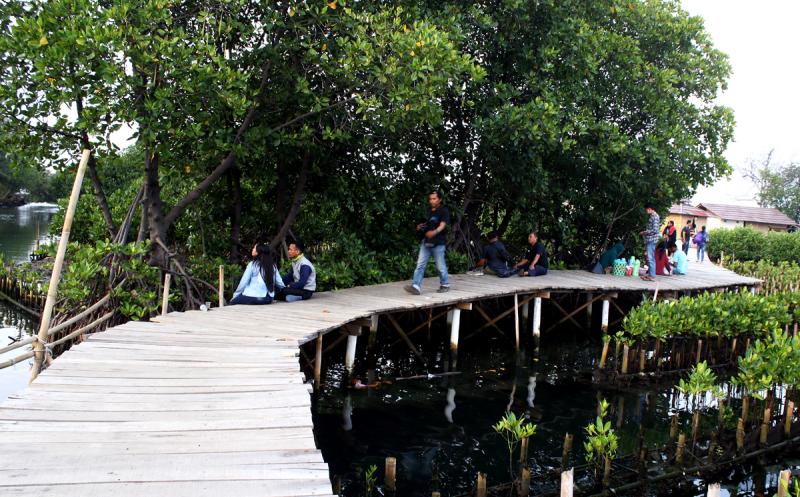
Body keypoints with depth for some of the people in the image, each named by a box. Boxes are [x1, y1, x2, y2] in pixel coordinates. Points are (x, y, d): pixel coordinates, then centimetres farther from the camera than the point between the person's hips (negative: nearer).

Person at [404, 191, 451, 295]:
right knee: (420, 264, -4)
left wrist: (434, 232, -38)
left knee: (440, 266, 4)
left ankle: (445, 285, 24)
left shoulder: (444, 211, -4)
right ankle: (416, 286, -10)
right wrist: (420, 227, 11)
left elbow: (442, 225, -18)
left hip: (438, 243, -6)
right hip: (426, 242, 6)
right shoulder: (429, 211, 17)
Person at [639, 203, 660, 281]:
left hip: (652, 239, -10)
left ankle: (652, 276, -6)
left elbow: (655, 230, -20)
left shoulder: (654, 216, -14)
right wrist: (645, 232, 13)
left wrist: (645, 232, -12)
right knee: (650, 258, 14)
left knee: (650, 258, -8)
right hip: (650, 240, 10)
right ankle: (650, 274, 20)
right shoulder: (652, 216, 16)